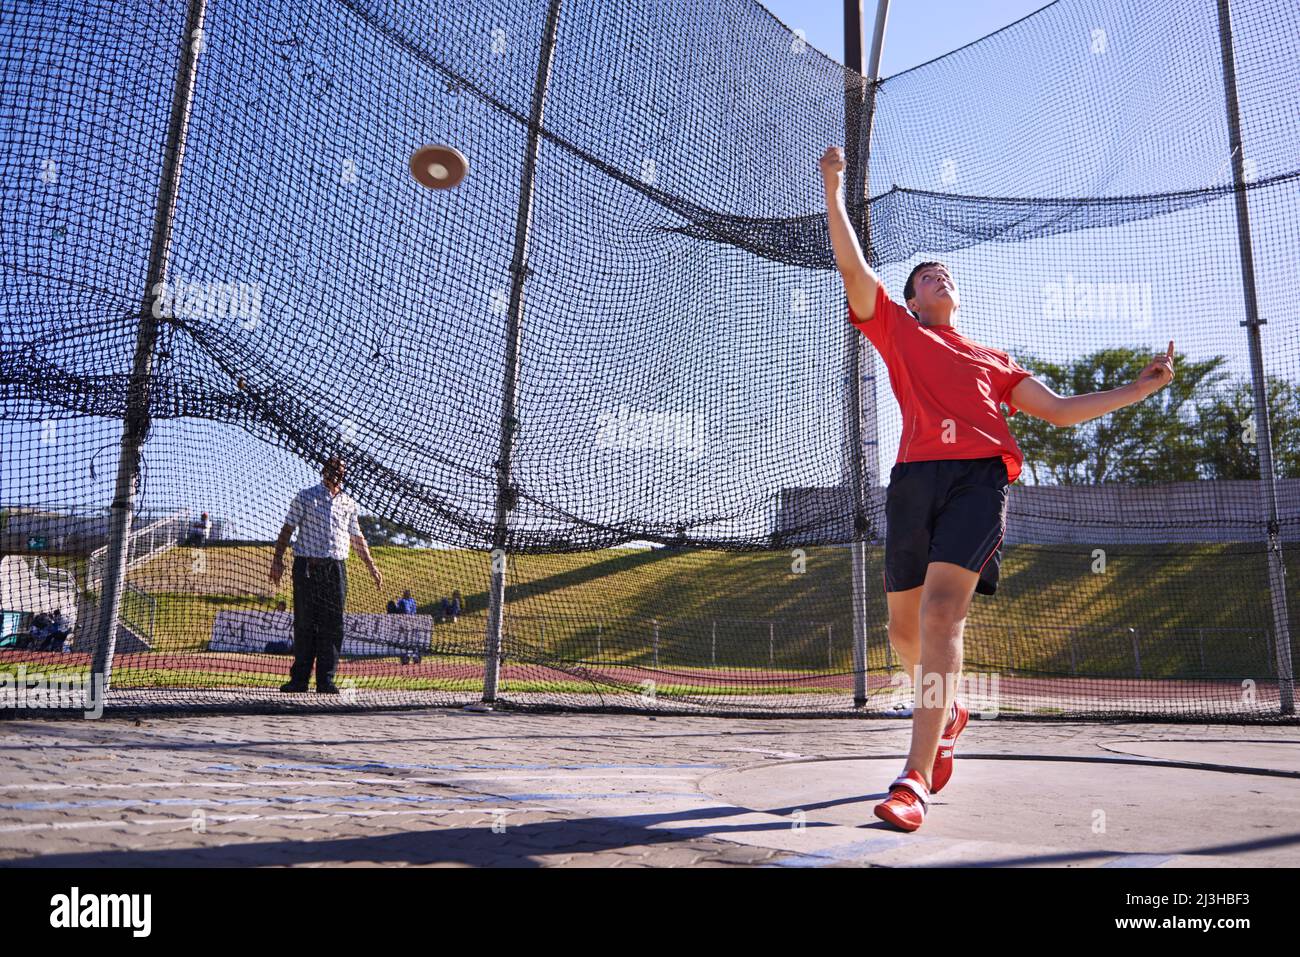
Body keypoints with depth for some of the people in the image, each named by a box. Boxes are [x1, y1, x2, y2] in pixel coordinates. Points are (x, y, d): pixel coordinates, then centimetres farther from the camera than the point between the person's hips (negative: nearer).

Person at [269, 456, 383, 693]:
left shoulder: (349, 503, 16)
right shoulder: (306, 496, 6)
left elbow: (357, 537, 23)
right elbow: (288, 528, 2)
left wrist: (371, 566, 18)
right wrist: (278, 559, -9)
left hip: (336, 569, 3)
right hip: (306, 567, -3)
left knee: (332, 625, -1)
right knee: (304, 623, -1)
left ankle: (326, 680, 2)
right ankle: (299, 678, 5)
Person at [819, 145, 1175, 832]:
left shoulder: (993, 360, 27)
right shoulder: (897, 330, 23)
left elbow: (1059, 410, 29)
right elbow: (851, 265, 13)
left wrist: (1141, 388, 24)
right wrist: (833, 189, 10)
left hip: (979, 475, -1)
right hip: (915, 476, 1)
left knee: (941, 612, -20)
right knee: (905, 626, 6)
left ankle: (915, 780, -23)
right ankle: (946, 714, 39)